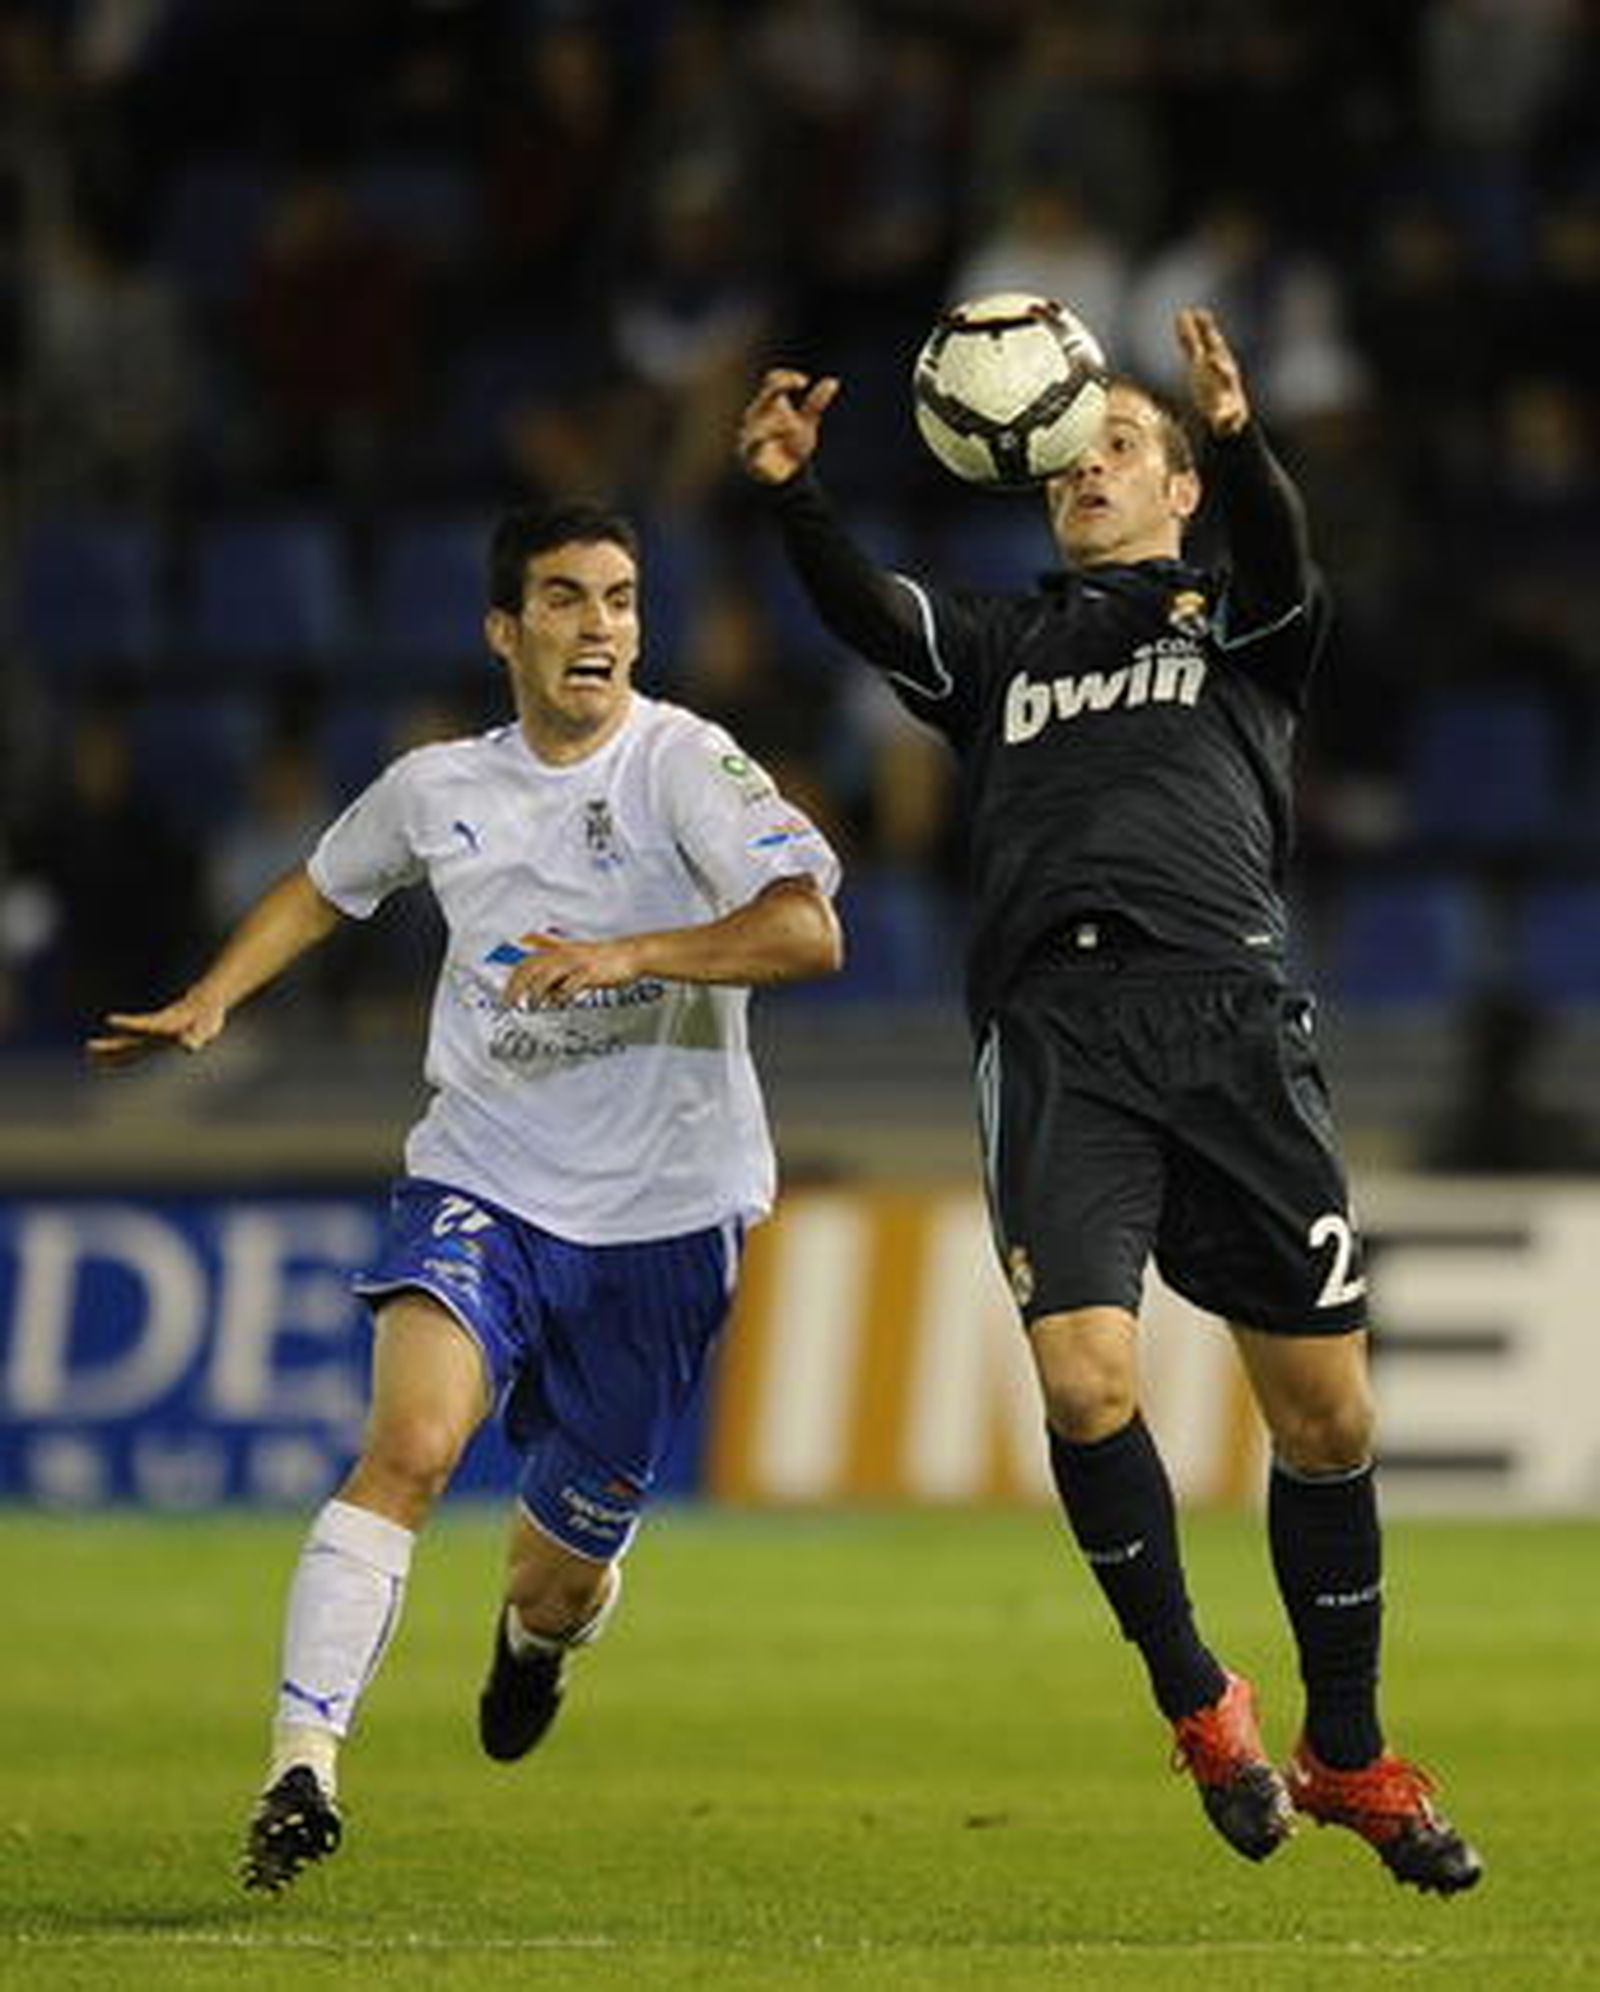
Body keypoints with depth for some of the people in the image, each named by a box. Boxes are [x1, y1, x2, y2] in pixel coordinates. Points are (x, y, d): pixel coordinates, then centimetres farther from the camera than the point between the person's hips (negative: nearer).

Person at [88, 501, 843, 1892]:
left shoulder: (682, 763, -9)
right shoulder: (437, 789, 5)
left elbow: (808, 932, -23)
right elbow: (323, 888, 27)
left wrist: (630, 955, -33)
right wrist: (211, 1000, 14)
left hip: (661, 1215, -2)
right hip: (482, 1185, 2)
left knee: (563, 1566, 10)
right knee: (411, 1446, -27)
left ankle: (542, 1624, 50)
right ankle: (303, 1765, -29)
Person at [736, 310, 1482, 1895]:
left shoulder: (1234, 626, 20)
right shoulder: (1002, 647, 26)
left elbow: (1279, 560, -4)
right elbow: (865, 609, 5)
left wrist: (1238, 441, -26)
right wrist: (794, 496, -16)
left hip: (1225, 1006, -1)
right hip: (1054, 1030, 1)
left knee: (1326, 1408, -2)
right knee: (1086, 1382, -17)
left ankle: (1348, 1758, 13)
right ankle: (1197, 1704, 3)